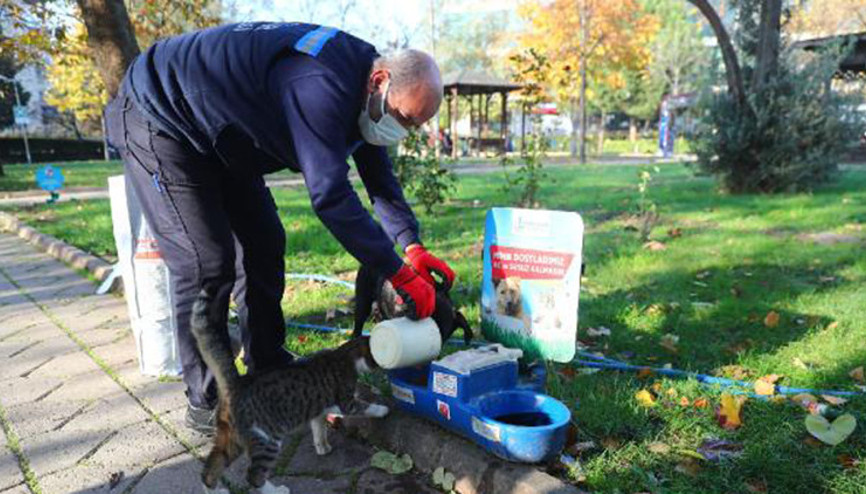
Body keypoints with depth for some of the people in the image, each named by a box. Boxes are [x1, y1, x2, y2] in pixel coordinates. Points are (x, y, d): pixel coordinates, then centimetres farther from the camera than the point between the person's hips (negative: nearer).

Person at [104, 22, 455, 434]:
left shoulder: (358, 86, -4)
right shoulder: (321, 87, -35)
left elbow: (380, 177, 1)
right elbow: (331, 195, -39)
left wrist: (413, 246, -11)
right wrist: (398, 273, -33)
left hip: (218, 138, 10)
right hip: (158, 119, -9)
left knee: (263, 244, 6)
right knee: (207, 262, -15)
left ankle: (269, 374, 19)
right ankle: (206, 403, 0)